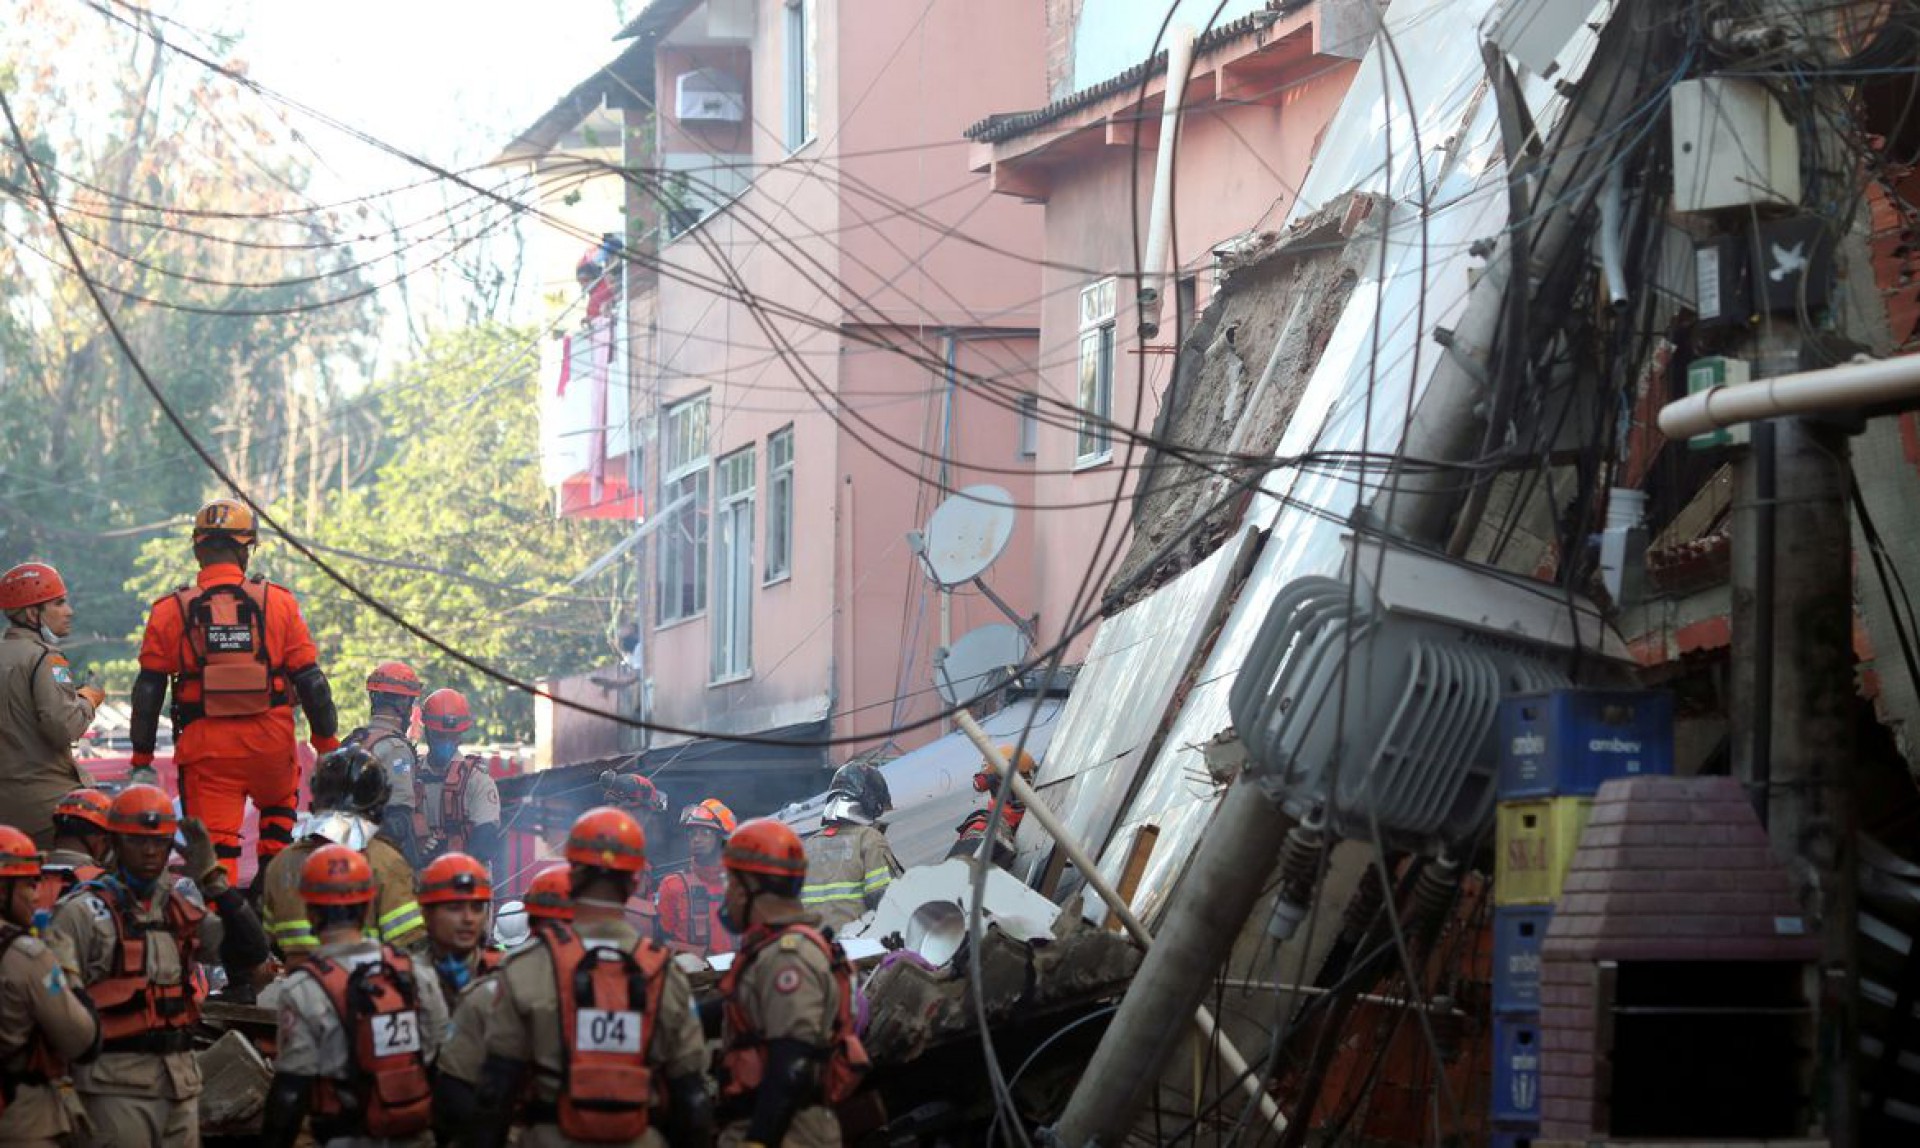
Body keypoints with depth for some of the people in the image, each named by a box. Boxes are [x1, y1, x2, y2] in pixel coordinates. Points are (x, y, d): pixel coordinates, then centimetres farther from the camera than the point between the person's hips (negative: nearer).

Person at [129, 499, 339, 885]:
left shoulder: (171, 610, -2)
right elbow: (309, 680, 0)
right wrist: (327, 741, 11)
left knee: (214, 844, 2)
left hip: (205, 748, -1)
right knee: (279, 805, 29)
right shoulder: (278, 602, -2)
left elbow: (149, 689, 1)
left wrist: (142, 755, 9)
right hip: (271, 744, 1)